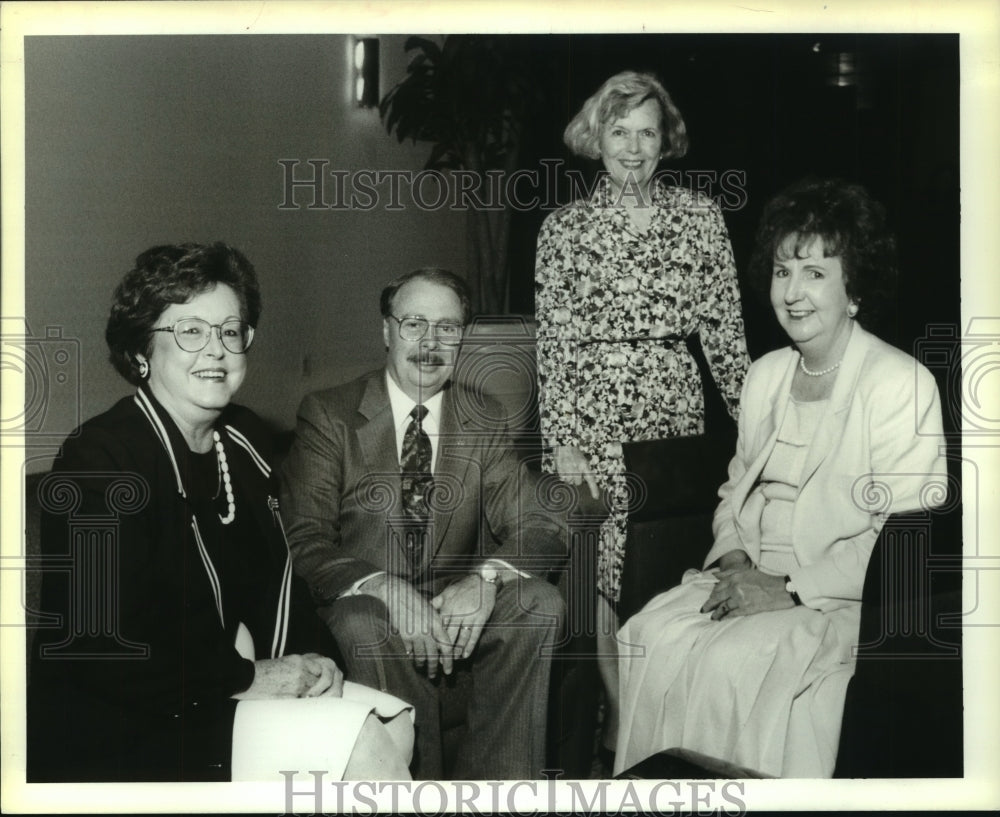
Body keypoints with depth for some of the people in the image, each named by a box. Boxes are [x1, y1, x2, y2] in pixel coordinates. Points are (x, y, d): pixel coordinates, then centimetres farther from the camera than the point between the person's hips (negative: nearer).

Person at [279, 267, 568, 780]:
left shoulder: (487, 420, 8)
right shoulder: (327, 415, -2)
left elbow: (541, 527, -1)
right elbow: (303, 539, -11)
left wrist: (485, 577, -24)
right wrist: (385, 589, -29)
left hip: (457, 604, 3)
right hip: (363, 603, -3)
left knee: (539, 603, -24)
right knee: (366, 624, -35)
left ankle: (490, 787, -14)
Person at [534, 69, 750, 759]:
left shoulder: (701, 216, 6)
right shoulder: (565, 227, 2)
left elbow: (724, 328, 7)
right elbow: (553, 343, -1)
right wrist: (562, 442, -8)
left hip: (677, 413, 1)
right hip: (593, 419, -1)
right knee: (602, 568, -6)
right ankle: (620, 716, 6)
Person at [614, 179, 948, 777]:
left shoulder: (901, 385, -10)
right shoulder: (766, 375, 14)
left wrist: (790, 590, -18)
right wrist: (733, 558, 1)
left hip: (842, 598, -6)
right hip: (754, 577, 6)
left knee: (732, 661, -30)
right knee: (648, 638, -18)